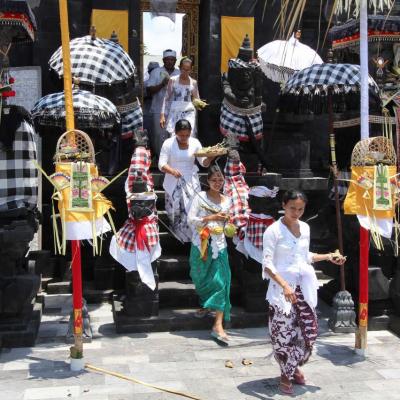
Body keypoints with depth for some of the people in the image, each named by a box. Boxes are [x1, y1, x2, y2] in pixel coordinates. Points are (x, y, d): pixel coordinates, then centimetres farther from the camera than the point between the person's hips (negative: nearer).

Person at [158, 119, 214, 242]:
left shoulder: (195, 142, -2)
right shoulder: (168, 143, -10)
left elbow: (204, 163, 0)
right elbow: (161, 164, -14)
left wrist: (210, 157, -23)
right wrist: (172, 171, -34)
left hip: (191, 182, 2)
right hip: (174, 182, -1)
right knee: (176, 210, 2)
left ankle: (193, 236, 9)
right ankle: (178, 236, 22)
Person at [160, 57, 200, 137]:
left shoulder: (193, 83, 8)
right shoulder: (173, 80, 5)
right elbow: (166, 98, 7)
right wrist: (162, 115, 1)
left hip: (188, 114, 1)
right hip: (174, 113, -1)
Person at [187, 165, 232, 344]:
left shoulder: (227, 200, 10)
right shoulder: (201, 197, -2)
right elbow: (190, 219, -8)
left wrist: (227, 221, 0)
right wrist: (210, 218, -16)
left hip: (219, 245, 2)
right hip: (200, 244, -2)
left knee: (221, 281, -10)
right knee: (202, 279, 12)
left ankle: (218, 325, -12)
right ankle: (206, 304, 44)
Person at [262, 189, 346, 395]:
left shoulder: (305, 228, 8)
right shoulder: (273, 230, -12)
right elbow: (267, 264, -16)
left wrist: (328, 257, 10)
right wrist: (284, 285, -27)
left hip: (304, 286, 6)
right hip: (283, 286, -6)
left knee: (309, 330, 7)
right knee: (284, 332, 1)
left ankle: (294, 367, 32)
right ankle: (286, 375, 22)